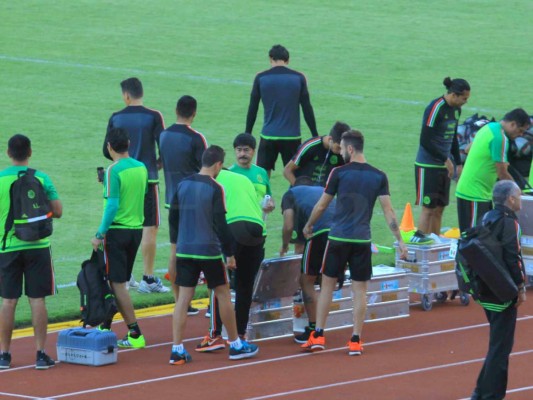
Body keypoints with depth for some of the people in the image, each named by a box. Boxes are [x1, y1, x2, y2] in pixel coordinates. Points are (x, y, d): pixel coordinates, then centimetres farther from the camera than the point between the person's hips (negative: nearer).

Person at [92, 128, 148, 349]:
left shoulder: (113, 171, -15)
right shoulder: (141, 168, 6)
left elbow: (112, 205, -20)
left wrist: (100, 234, -16)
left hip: (117, 230, -7)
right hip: (137, 229, 7)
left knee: (118, 283, -1)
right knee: (119, 281, 15)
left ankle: (135, 334, -4)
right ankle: (105, 326, 21)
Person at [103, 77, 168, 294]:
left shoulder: (116, 118, 2)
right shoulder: (153, 117, -8)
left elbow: (107, 151, 6)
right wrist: (159, 164, 10)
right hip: (147, 178, -4)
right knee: (149, 227, 0)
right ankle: (148, 279, -3)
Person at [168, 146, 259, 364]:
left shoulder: (183, 184, 4)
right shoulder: (215, 188, -12)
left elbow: (173, 217, 9)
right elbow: (220, 224, -13)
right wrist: (230, 254, -5)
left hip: (184, 250, 4)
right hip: (209, 251, -4)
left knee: (183, 298, 4)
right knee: (223, 294, 9)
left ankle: (177, 350, -1)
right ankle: (236, 345, 19)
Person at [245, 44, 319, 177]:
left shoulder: (261, 78, 0)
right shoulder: (298, 78, 0)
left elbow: (252, 109, 3)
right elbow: (307, 108, 1)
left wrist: (247, 135, 13)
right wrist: (315, 135, 8)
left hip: (268, 136, 0)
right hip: (292, 136, 0)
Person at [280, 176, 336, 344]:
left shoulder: (291, 193, 20)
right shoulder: (323, 190, 34)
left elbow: (288, 226, 8)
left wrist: (284, 246, 28)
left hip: (319, 234, -5)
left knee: (307, 281, 11)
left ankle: (313, 329, 10)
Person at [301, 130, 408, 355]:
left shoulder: (339, 173, -5)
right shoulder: (379, 177, 1)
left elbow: (321, 205, 2)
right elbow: (388, 211, -1)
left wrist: (309, 226, 19)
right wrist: (399, 241, 2)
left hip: (338, 238, -2)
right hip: (362, 240, 2)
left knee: (327, 284, 10)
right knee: (359, 289, 7)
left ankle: (318, 336, 9)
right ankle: (355, 341, 5)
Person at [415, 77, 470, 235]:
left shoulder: (456, 109, 8)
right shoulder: (435, 109, -18)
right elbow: (425, 141, -20)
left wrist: (458, 163, 16)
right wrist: (446, 159, -16)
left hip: (444, 167, 8)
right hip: (428, 167, -8)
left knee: (439, 209, 9)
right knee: (428, 209, -5)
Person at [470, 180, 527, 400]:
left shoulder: (487, 219, 10)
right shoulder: (508, 222, -16)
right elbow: (512, 257, -21)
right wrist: (521, 287, -12)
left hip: (487, 290, 9)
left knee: (498, 343, 19)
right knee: (501, 346, -3)